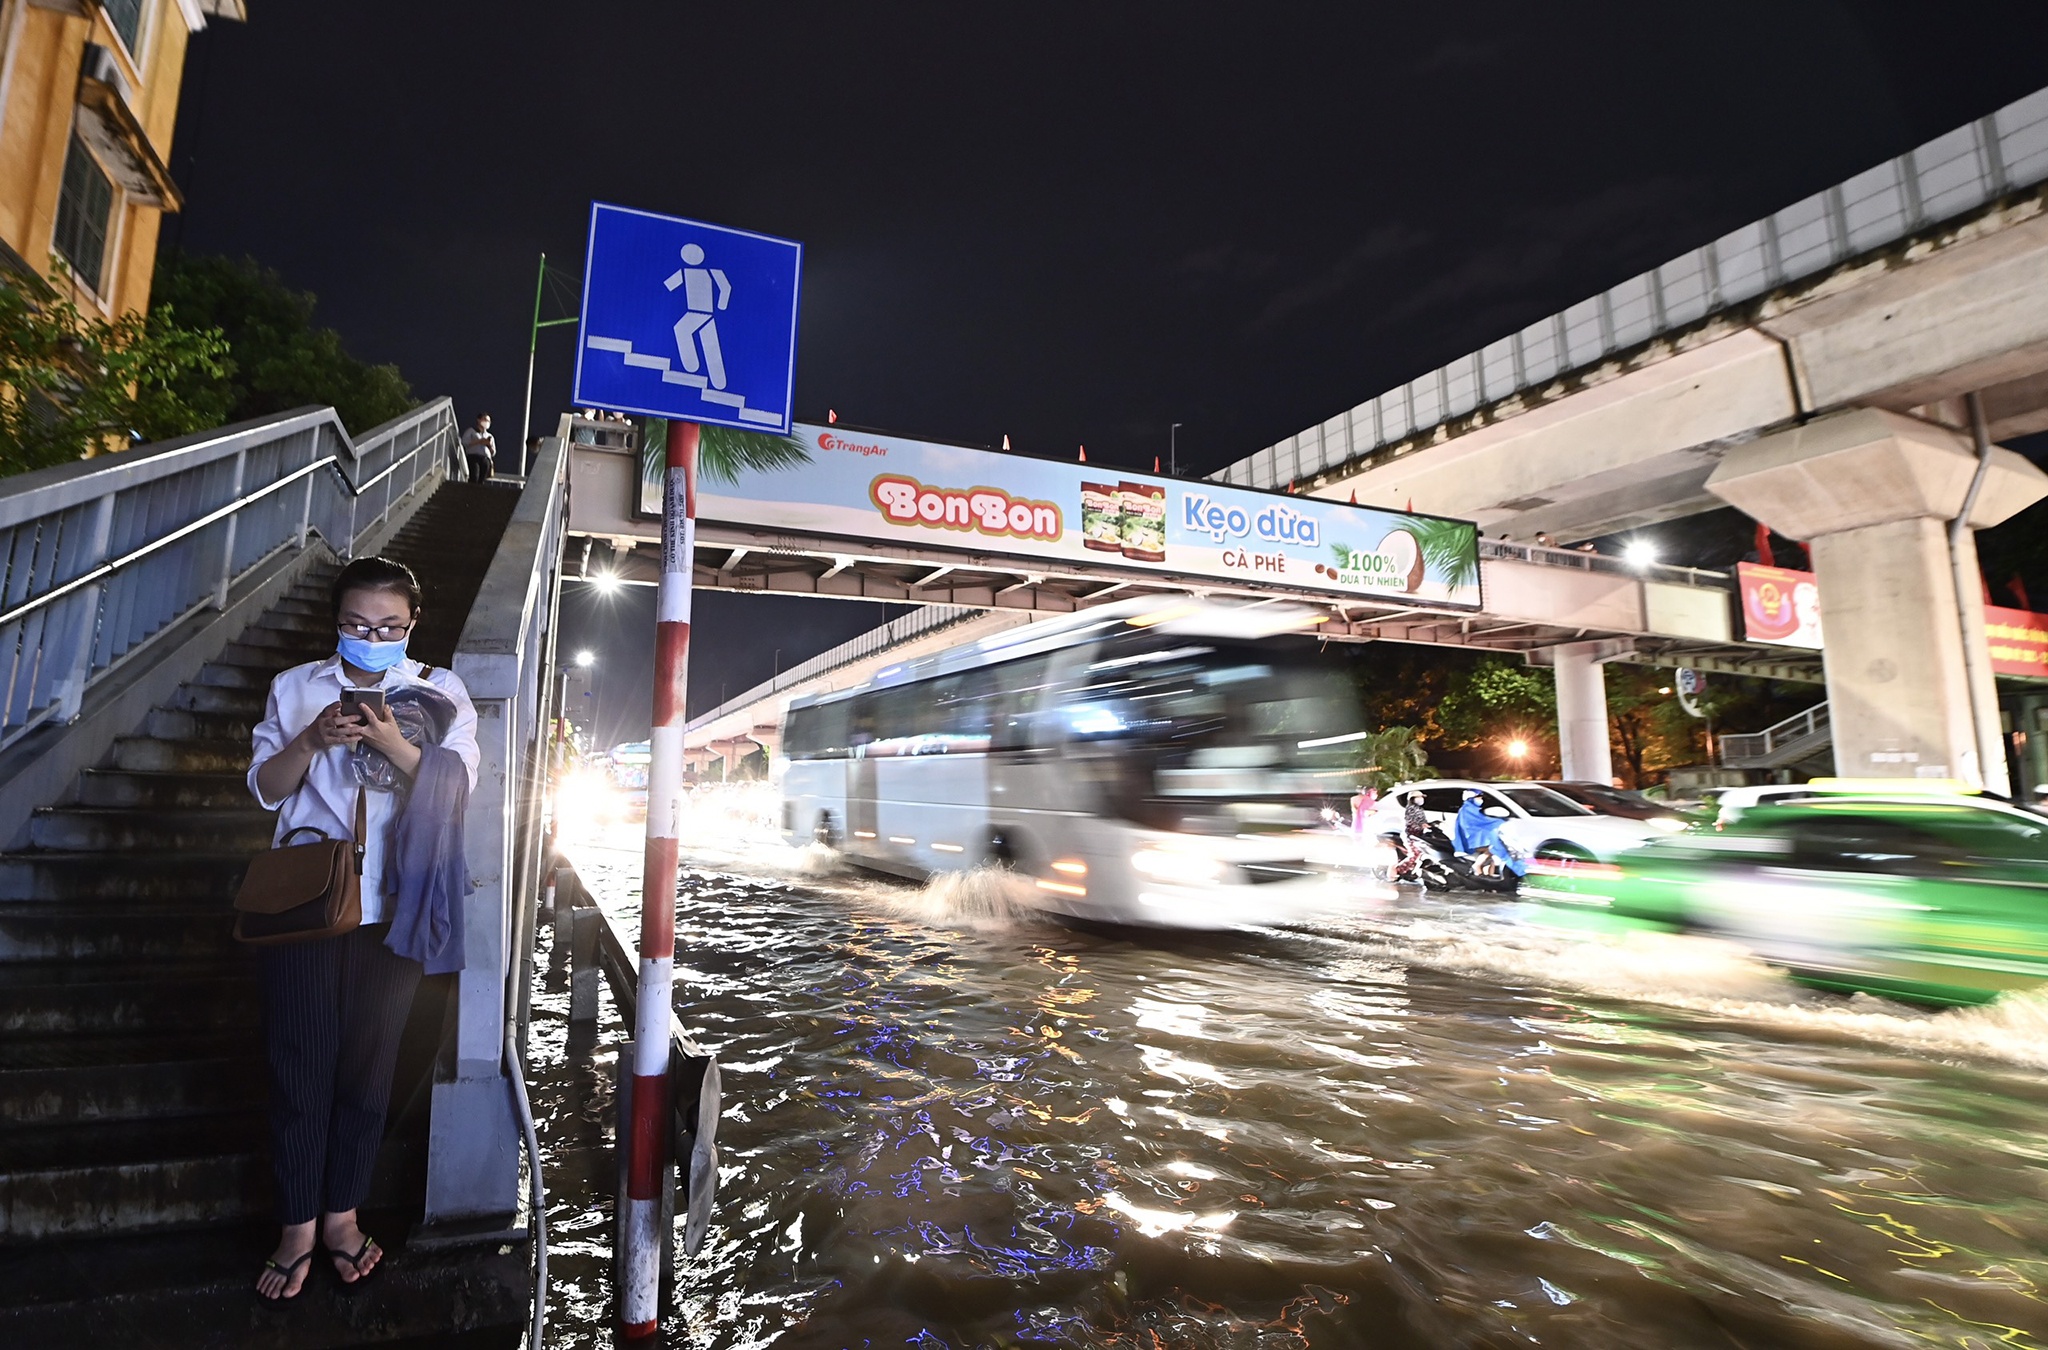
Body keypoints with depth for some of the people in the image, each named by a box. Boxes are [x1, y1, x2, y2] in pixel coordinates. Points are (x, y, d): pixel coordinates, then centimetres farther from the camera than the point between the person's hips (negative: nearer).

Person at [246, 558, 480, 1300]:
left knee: (368, 1065, 10)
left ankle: (341, 1214, 29)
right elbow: (266, 788, 2)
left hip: (390, 911, 0)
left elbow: (456, 787, -8)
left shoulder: (442, 694, 1)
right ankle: (298, 1225, 26)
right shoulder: (296, 687, 5)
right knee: (299, 1065, 7)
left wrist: (394, 743, -24)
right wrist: (311, 739, -17)